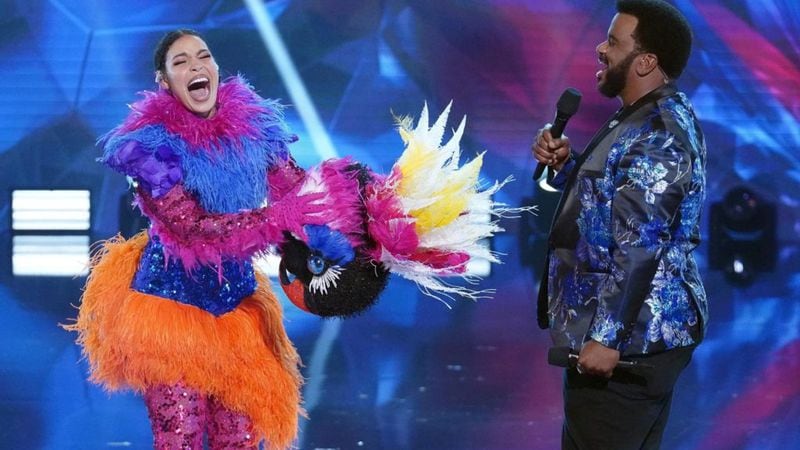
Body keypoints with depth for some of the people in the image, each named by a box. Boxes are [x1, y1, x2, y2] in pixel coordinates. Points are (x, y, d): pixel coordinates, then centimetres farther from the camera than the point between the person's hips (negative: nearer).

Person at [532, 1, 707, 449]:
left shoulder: (657, 135, -19)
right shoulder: (661, 116, 15)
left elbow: (638, 246, -25)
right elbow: (609, 201, 26)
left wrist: (606, 336, -27)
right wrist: (566, 164, 8)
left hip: (629, 339, -11)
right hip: (654, 330, 11)